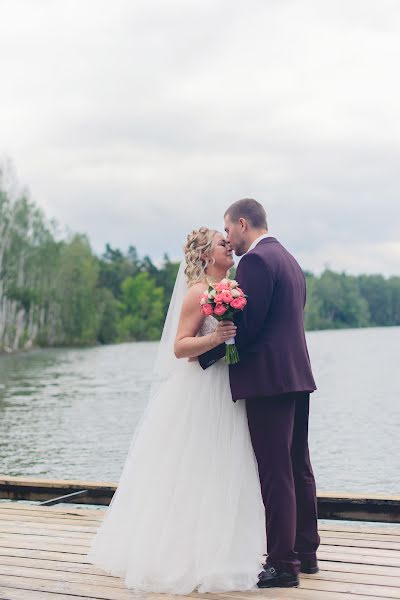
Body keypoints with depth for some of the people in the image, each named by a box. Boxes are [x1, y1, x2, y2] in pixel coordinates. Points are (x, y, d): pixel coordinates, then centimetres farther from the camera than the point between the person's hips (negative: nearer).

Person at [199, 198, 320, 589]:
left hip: (268, 380, -10)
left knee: (275, 473, -6)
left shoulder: (255, 260, -12)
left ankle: (282, 563, -2)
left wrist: (206, 356, -9)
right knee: (298, 469, 15)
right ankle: (306, 552, 24)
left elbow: (246, 325, -19)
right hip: (297, 376, 10)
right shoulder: (288, 260, 19)